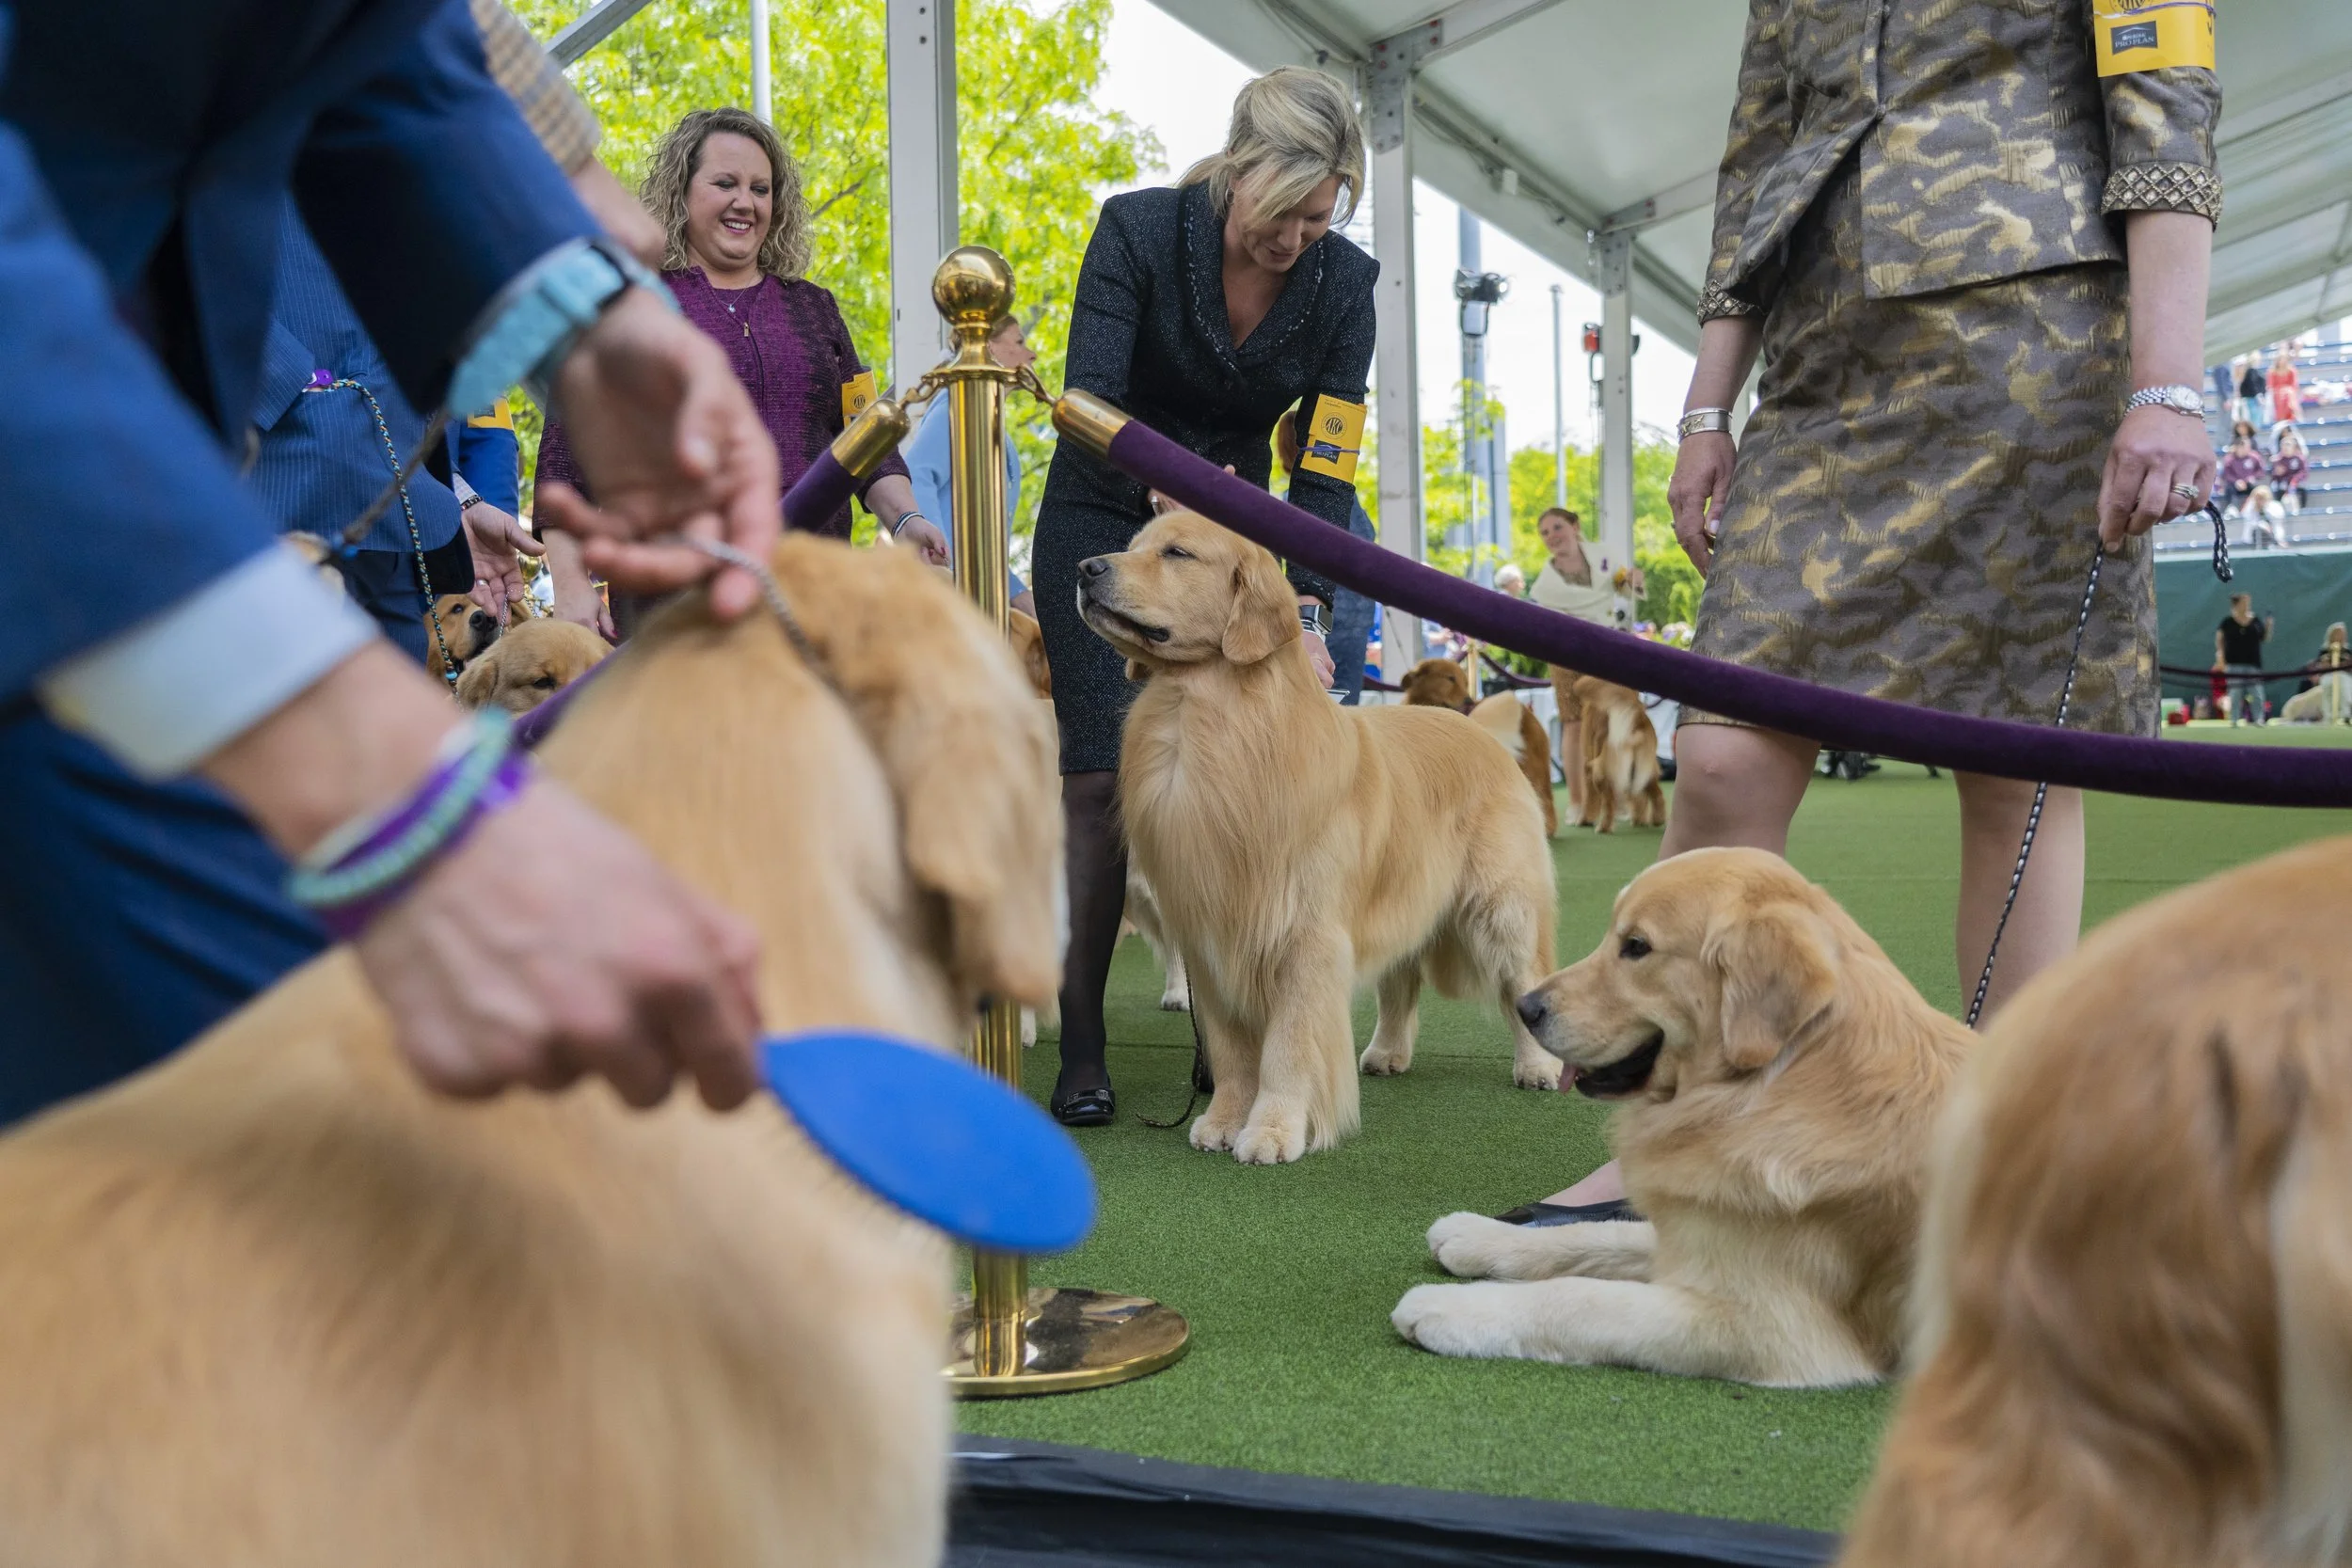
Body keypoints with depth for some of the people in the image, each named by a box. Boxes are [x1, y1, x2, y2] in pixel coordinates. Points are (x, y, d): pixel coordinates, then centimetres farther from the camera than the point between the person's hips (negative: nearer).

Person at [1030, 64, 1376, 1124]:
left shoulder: (1342, 282, -12)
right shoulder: (1137, 230, -19)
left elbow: (1326, 466, -13)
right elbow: (1088, 402, -23)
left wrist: (1305, 613, -24)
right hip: (1103, 520, -2)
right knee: (1101, 778, -10)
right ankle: (1081, 1050, -4)